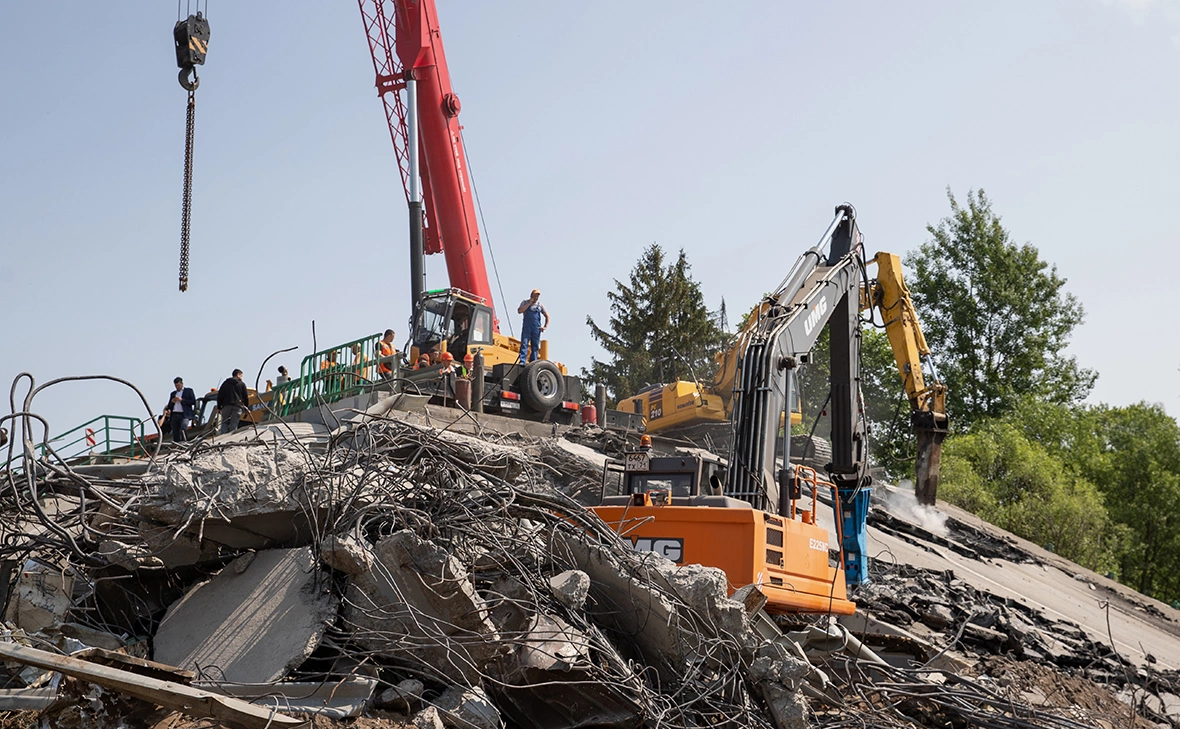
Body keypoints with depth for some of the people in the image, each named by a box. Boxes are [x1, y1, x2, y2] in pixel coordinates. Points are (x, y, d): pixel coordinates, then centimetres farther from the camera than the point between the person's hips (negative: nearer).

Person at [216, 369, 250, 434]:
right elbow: (246, 397, 10)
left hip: (226, 405, 1)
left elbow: (220, 395, 14)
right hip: (237, 406, -1)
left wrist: (219, 407, 16)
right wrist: (246, 407, 19)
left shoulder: (225, 383, 18)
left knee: (224, 423, 2)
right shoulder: (242, 384, 12)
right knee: (234, 424, -4)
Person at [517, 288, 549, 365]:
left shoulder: (540, 305, 11)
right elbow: (519, 311, -10)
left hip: (536, 328, 3)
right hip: (526, 327, -3)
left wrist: (545, 327, 5)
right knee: (524, 344, -12)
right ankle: (522, 362, -18)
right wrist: (529, 303, -10)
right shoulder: (525, 302, 6)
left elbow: (547, 316, 17)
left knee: (535, 346, 2)